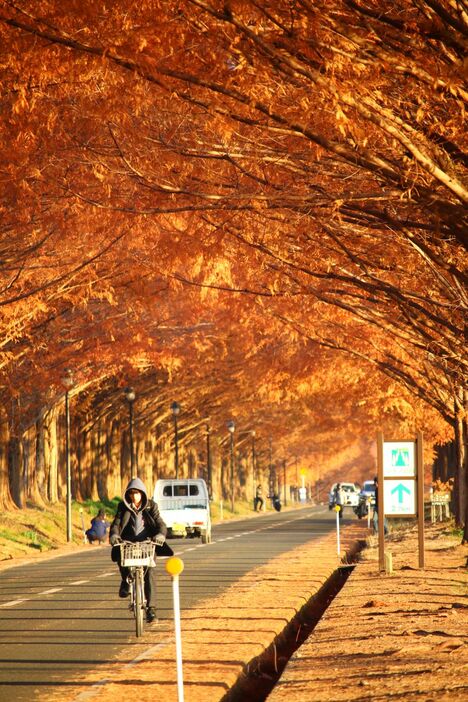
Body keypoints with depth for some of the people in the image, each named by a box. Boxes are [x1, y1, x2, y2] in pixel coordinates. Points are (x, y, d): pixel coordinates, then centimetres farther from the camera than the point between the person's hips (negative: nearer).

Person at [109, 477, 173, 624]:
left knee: (149, 572, -16)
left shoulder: (150, 506, 5)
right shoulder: (123, 507, 7)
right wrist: (114, 535, -25)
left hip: (147, 543, -1)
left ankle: (151, 608, -14)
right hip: (128, 542, 1)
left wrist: (161, 534, -26)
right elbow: (116, 523, -3)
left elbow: (160, 523, -4)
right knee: (120, 554, -32)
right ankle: (125, 580, -2)